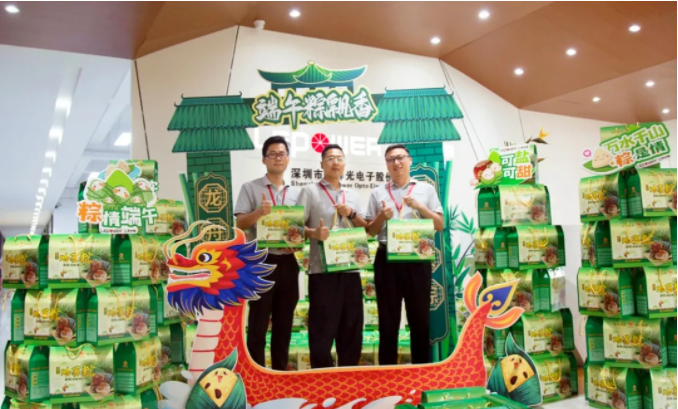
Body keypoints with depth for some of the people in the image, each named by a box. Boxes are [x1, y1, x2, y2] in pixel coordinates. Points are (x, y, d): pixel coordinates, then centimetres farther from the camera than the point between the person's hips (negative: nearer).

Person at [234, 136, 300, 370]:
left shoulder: (296, 192, 13)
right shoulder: (250, 188, 1)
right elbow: (240, 224, -6)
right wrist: (259, 212, -24)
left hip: (288, 262, 4)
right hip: (262, 261, -4)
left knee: (284, 323, 11)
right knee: (258, 323, 2)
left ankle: (280, 373, 23)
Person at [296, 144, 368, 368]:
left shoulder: (352, 195, 17)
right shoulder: (310, 191, 3)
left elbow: (365, 229, 15)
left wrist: (351, 214, -3)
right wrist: (314, 233, -24)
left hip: (350, 269, 5)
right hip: (322, 269, -5)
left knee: (352, 328, 11)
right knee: (322, 329, -1)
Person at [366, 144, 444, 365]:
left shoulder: (426, 189, 9)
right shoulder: (378, 193, 9)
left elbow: (440, 225, 5)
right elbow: (370, 231, 9)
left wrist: (420, 207, -9)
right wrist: (382, 217, -10)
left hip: (418, 259, 0)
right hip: (387, 260, 0)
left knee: (419, 318, 8)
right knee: (388, 320, 7)